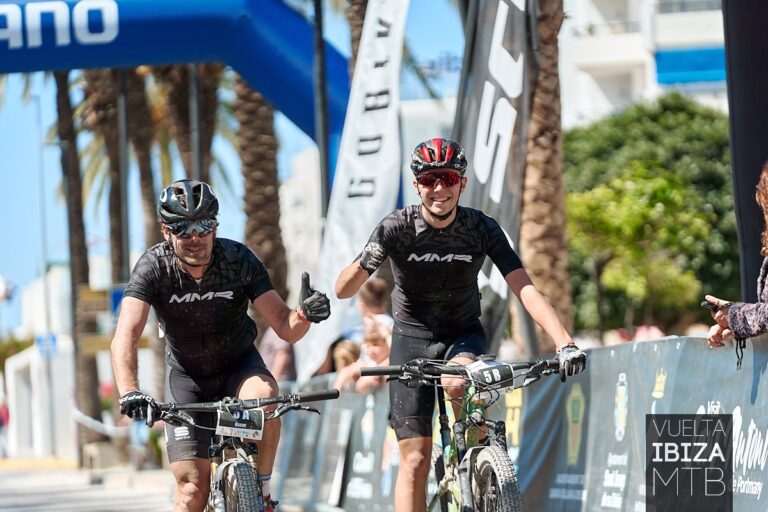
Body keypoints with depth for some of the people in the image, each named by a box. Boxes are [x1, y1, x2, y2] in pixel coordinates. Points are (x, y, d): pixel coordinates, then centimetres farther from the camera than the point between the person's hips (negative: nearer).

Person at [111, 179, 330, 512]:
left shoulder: (239, 260, -22)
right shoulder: (154, 267, -24)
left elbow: (286, 328, -21)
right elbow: (125, 337, -35)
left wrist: (305, 314, -45)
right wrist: (129, 393, -52)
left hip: (239, 366, 0)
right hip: (187, 377, 0)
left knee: (264, 395, -35)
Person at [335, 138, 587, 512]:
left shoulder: (481, 229, -16)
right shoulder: (396, 228, -18)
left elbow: (526, 290, -23)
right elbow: (343, 291, -21)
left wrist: (565, 344, -37)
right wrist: (364, 264, -45)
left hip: (463, 336, 0)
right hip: (412, 338, 0)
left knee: (457, 383, -35)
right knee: (415, 457, -9)